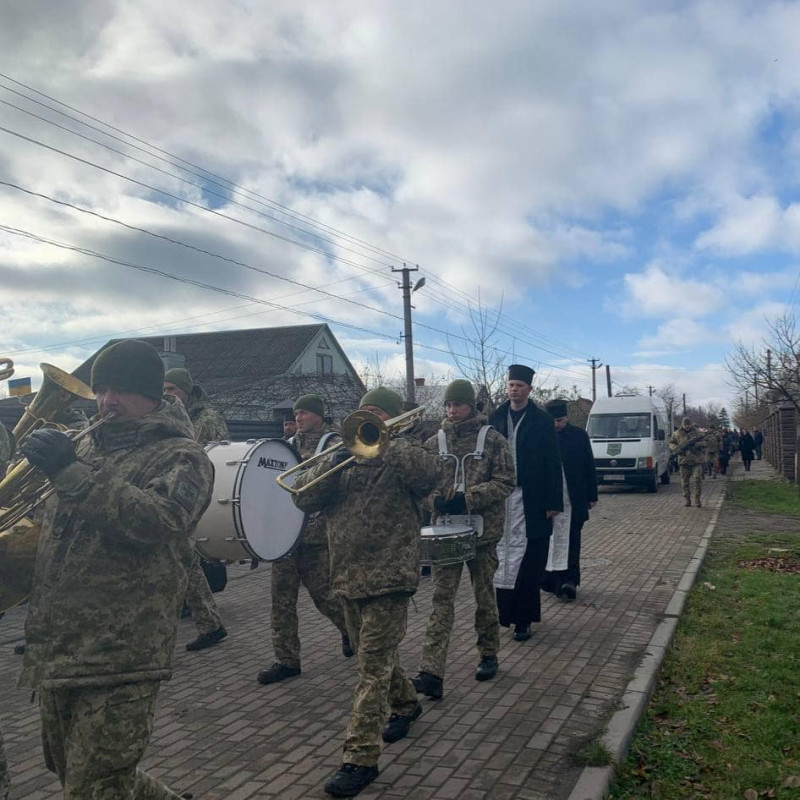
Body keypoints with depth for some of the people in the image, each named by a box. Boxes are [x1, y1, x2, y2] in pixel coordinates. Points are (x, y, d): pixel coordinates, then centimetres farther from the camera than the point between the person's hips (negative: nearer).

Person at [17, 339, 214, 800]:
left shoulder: (181, 456, -6)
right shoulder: (87, 446, 15)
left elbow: (156, 521, -26)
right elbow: (52, 524, 26)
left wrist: (71, 473, -28)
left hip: (120, 657, -8)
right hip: (53, 652, 8)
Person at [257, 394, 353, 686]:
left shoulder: (333, 442, -2)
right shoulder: (290, 443, 16)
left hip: (316, 532, -6)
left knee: (321, 592, 1)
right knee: (282, 595, 3)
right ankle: (287, 660, 11)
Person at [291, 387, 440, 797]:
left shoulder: (402, 453, -3)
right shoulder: (344, 456, 12)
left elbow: (429, 474, -26)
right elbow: (303, 496, 1)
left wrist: (383, 441, -25)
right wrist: (331, 465, -16)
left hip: (388, 578, -6)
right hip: (347, 576, 6)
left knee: (374, 668, -5)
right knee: (375, 657, 21)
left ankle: (360, 759, 1)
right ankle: (406, 704, 45)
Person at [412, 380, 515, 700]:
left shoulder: (492, 439, -2)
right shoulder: (435, 442, 6)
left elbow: (505, 482, -6)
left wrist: (468, 499, -17)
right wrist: (436, 499, -11)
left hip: (483, 529, -1)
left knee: (484, 595, 12)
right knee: (441, 599, -5)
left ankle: (488, 655, 32)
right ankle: (431, 673, -8)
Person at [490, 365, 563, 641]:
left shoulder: (542, 421, 1)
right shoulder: (496, 419, 8)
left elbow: (553, 463, -1)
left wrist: (553, 502, -6)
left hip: (531, 502, -2)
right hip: (500, 499, 2)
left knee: (529, 562, 1)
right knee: (502, 557, 4)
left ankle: (523, 618, 8)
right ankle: (504, 612, 15)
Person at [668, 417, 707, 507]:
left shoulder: (698, 432, 5)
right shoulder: (677, 434, 6)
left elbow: (704, 443, 1)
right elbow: (669, 443, 10)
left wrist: (696, 444, -18)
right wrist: (677, 449, -9)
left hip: (696, 460, -1)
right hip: (684, 460, 1)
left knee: (697, 479, -9)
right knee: (685, 481, 5)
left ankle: (697, 499, -1)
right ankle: (687, 499, 15)